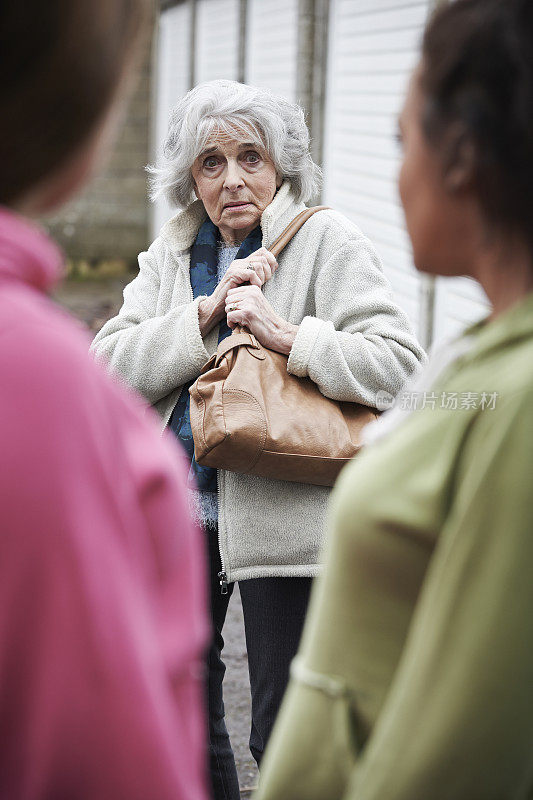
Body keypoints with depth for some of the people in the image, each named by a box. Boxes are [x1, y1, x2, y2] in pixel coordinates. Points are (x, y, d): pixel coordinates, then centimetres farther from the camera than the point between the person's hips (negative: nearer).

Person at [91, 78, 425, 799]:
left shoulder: (328, 241, -6)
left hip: (284, 517, -5)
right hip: (178, 513, 6)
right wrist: (207, 312, -15)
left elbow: (398, 361, -16)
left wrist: (287, 335, -26)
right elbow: (111, 363, -4)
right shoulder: (172, 252, 9)